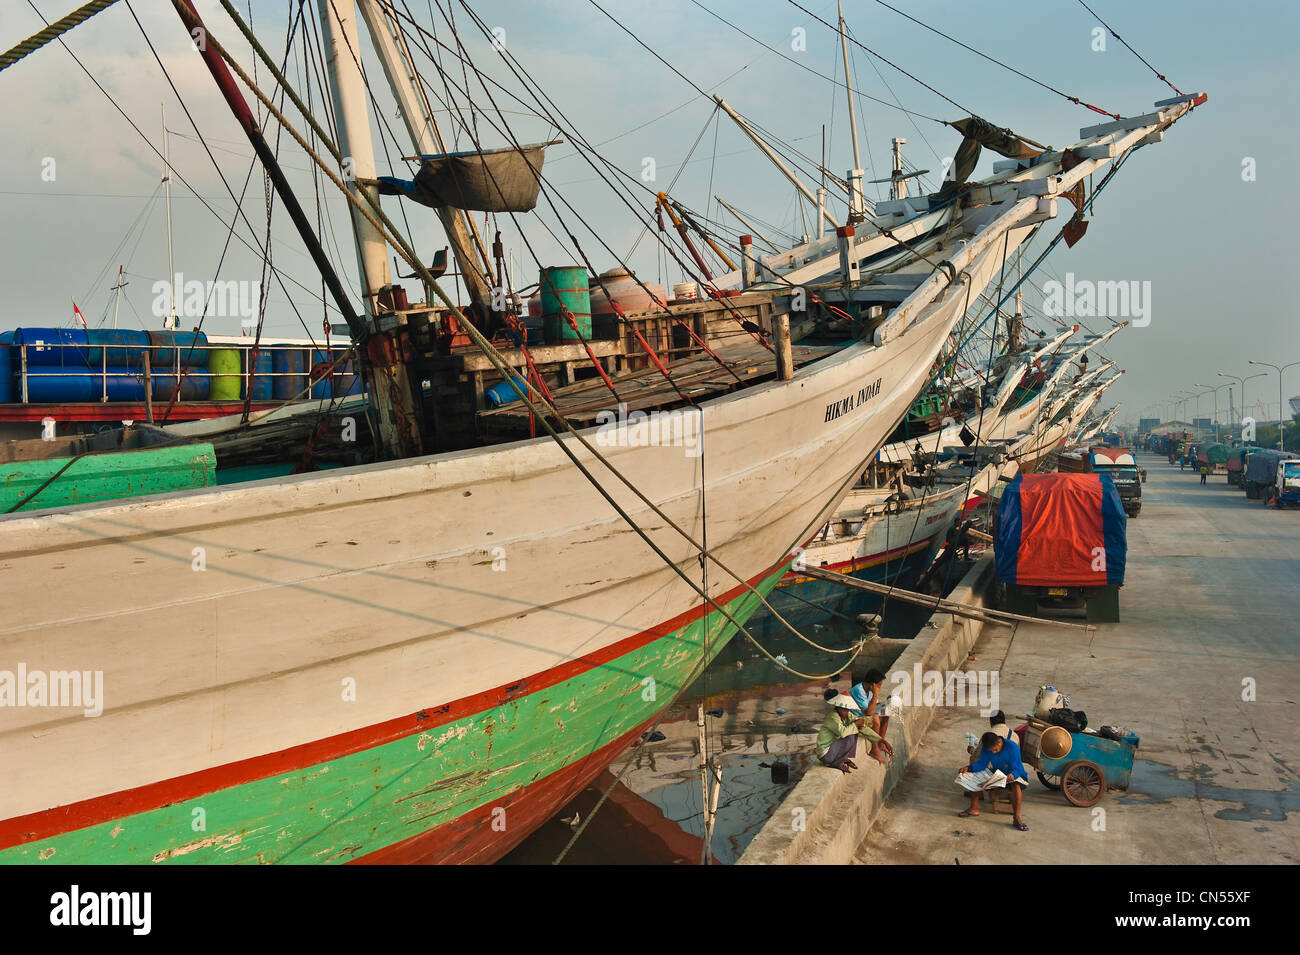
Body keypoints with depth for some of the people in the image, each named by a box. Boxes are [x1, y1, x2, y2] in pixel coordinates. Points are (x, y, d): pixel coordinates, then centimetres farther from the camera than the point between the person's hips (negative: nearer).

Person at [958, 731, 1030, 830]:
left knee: (1016, 785, -39)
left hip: (1013, 775, -5)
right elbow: (981, 764, -10)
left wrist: (1012, 775, -47)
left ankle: (1016, 818, -36)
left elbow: (1016, 768, -25)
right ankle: (974, 809, -4)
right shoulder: (986, 748, -9)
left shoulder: (1012, 747, -24)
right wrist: (969, 768, -28)